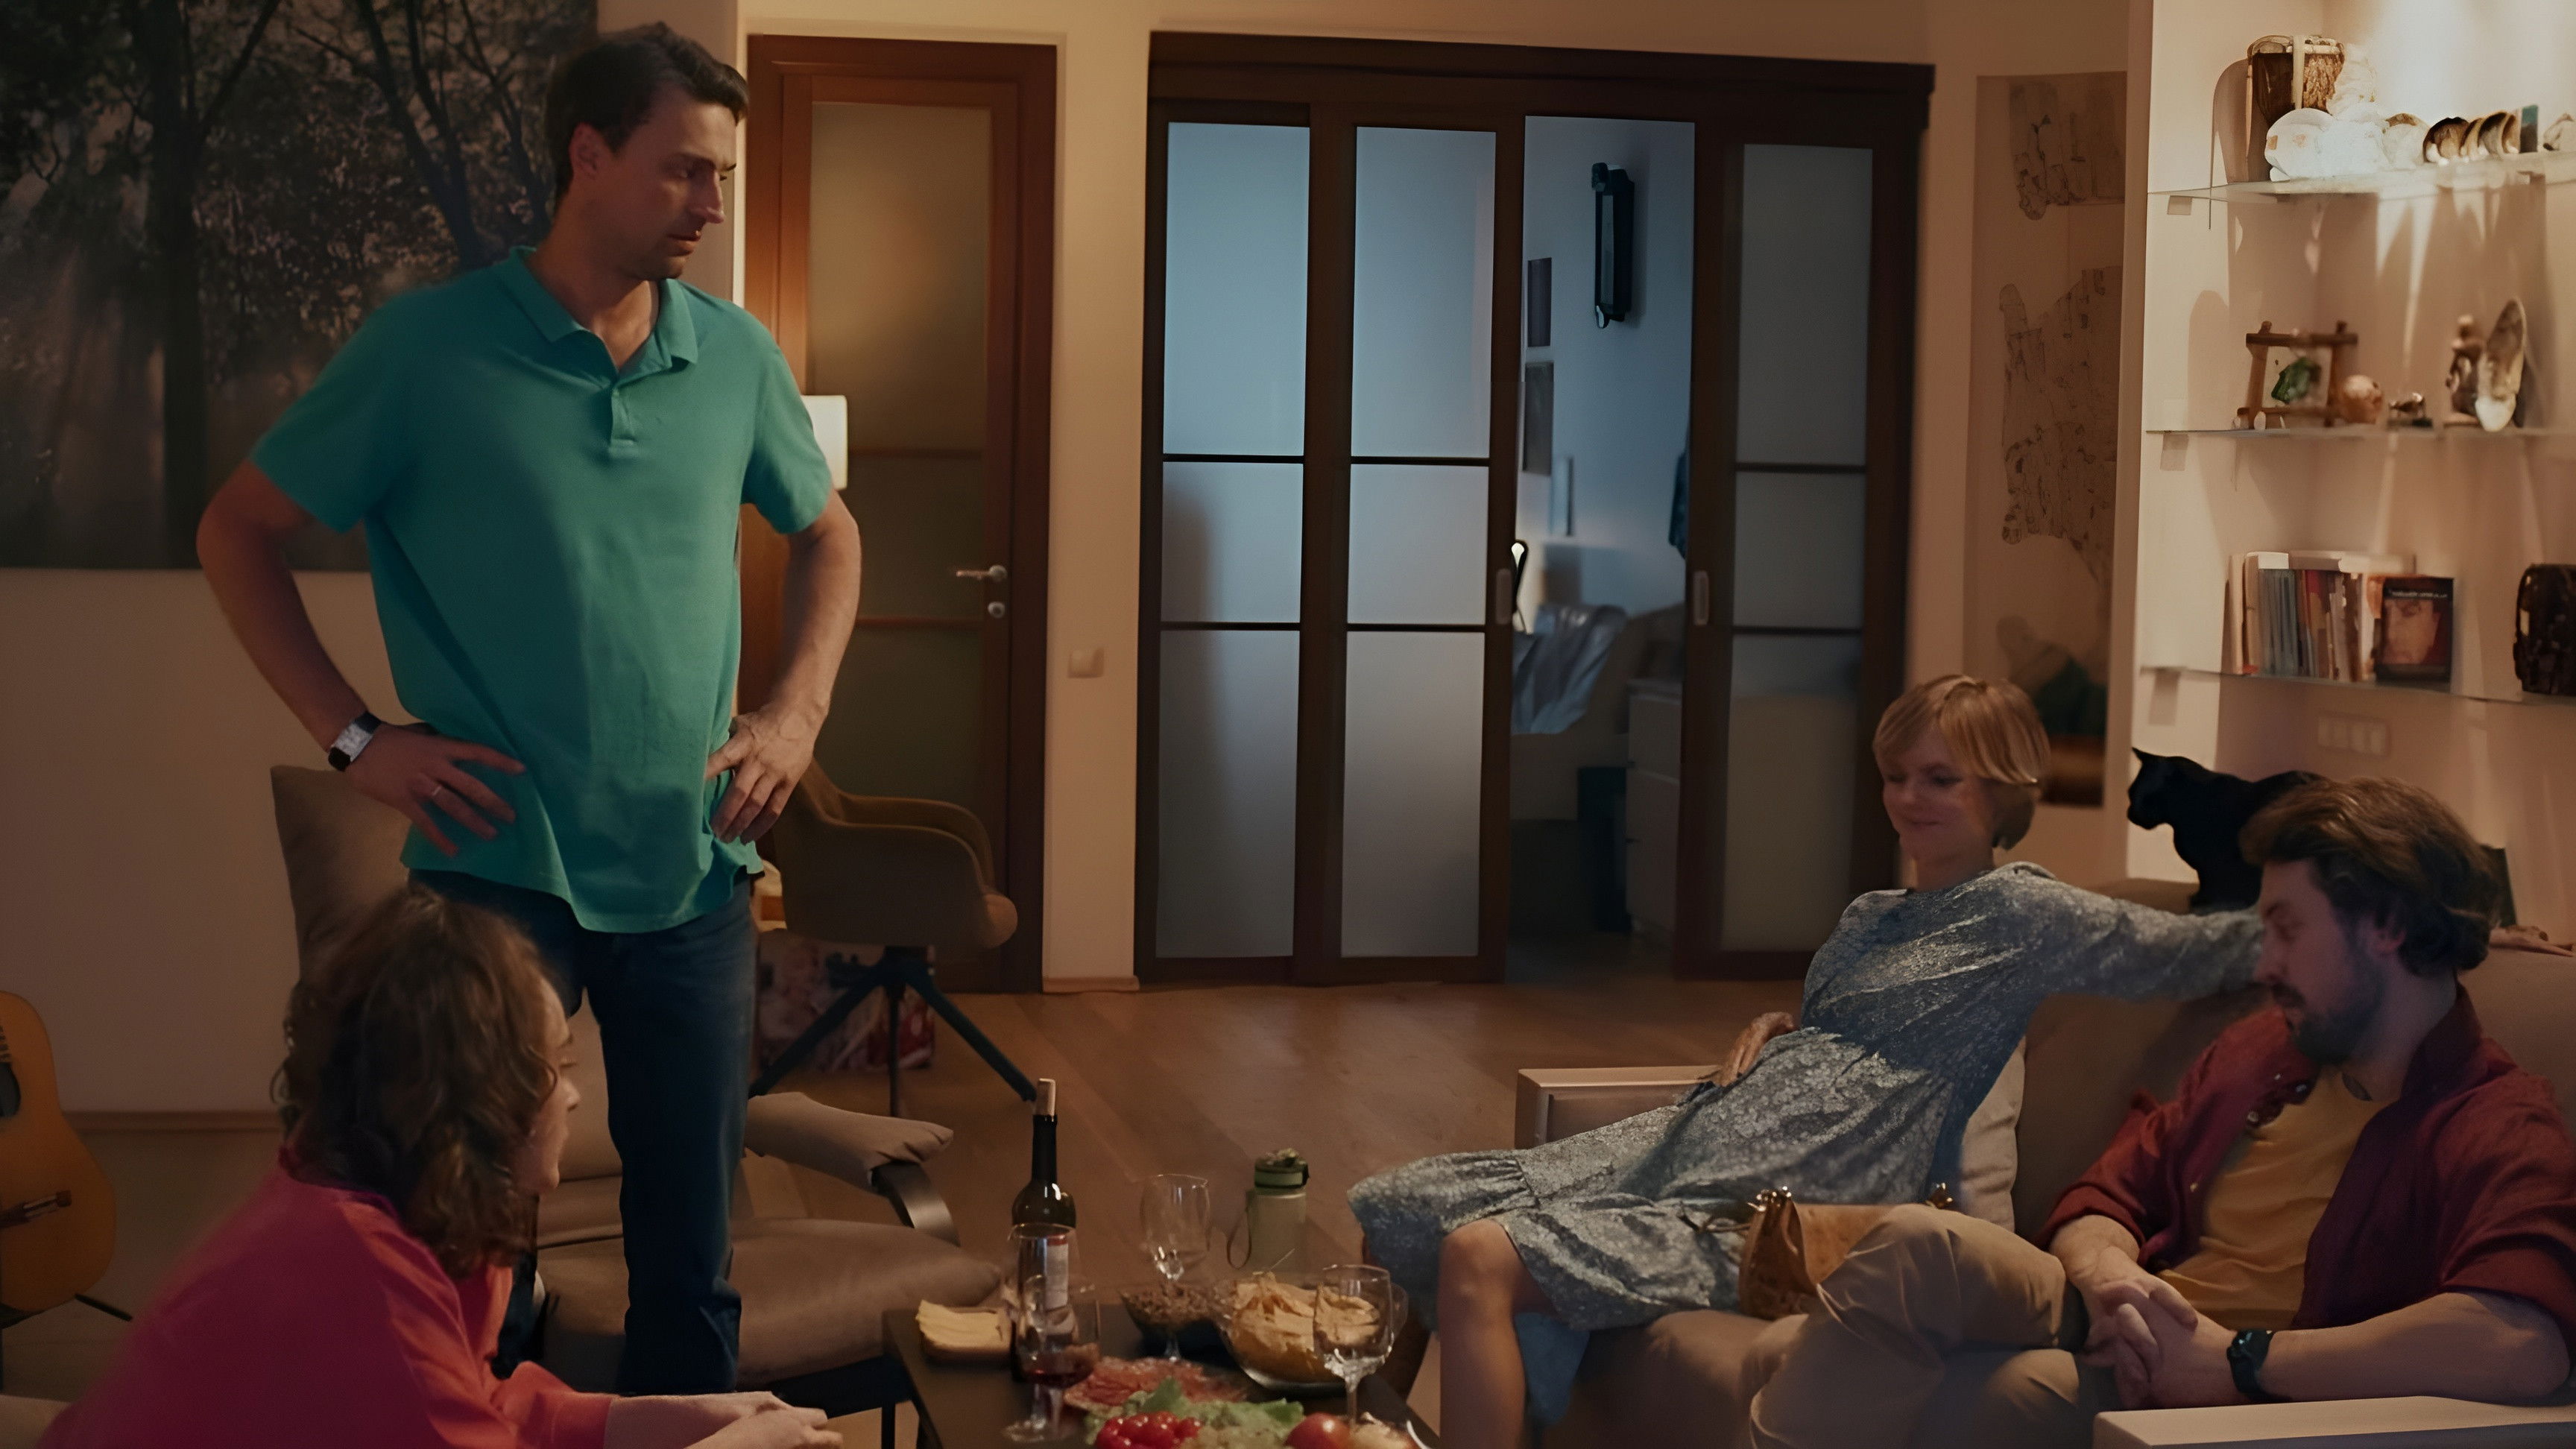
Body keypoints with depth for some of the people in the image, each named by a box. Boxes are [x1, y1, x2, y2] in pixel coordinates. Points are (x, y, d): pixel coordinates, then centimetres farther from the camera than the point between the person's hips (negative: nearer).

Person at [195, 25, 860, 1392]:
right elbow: (237, 533, 1)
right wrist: (353, 736, -7)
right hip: (497, 866, -3)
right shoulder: (428, 346, -7)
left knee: (689, 1241, 10)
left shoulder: (736, 354, 4)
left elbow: (826, 533, 20)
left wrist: (798, 710, 6)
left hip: (693, 869, 3)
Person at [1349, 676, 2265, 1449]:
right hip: (1687, 1144, 9)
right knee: (1397, 1210, 2)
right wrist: (1773, 1032, 12)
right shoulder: (1870, 920, 22)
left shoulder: (2022, 915, -2)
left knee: (1480, 1260, -27)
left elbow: (2206, 952, -6)